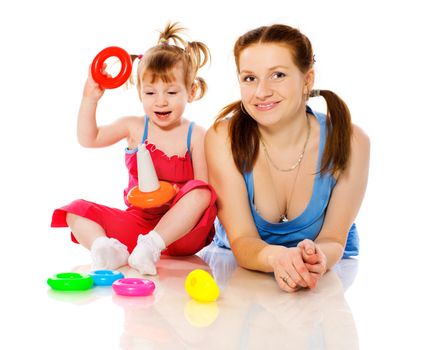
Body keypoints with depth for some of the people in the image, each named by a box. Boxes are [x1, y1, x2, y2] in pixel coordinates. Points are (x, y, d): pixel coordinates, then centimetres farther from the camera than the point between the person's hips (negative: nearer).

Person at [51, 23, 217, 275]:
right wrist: (90, 99, 0)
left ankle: (150, 246, -39)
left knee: (199, 193, -33)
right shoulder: (134, 127, 7)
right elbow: (88, 138, 10)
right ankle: (111, 250, -39)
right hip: (137, 221, 4)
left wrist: (177, 191, -27)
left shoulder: (196, 136, -4)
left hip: (179, 229, -4)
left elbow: (205, 188, -8)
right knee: (76, 210, -10)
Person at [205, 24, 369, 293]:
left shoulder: (349, 142, -15)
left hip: (328, 273, 1)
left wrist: (317, 257, -38)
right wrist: (276, 258, -41)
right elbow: (241, 240, -18)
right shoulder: (223, 138, -16)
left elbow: (334, 240, -14)